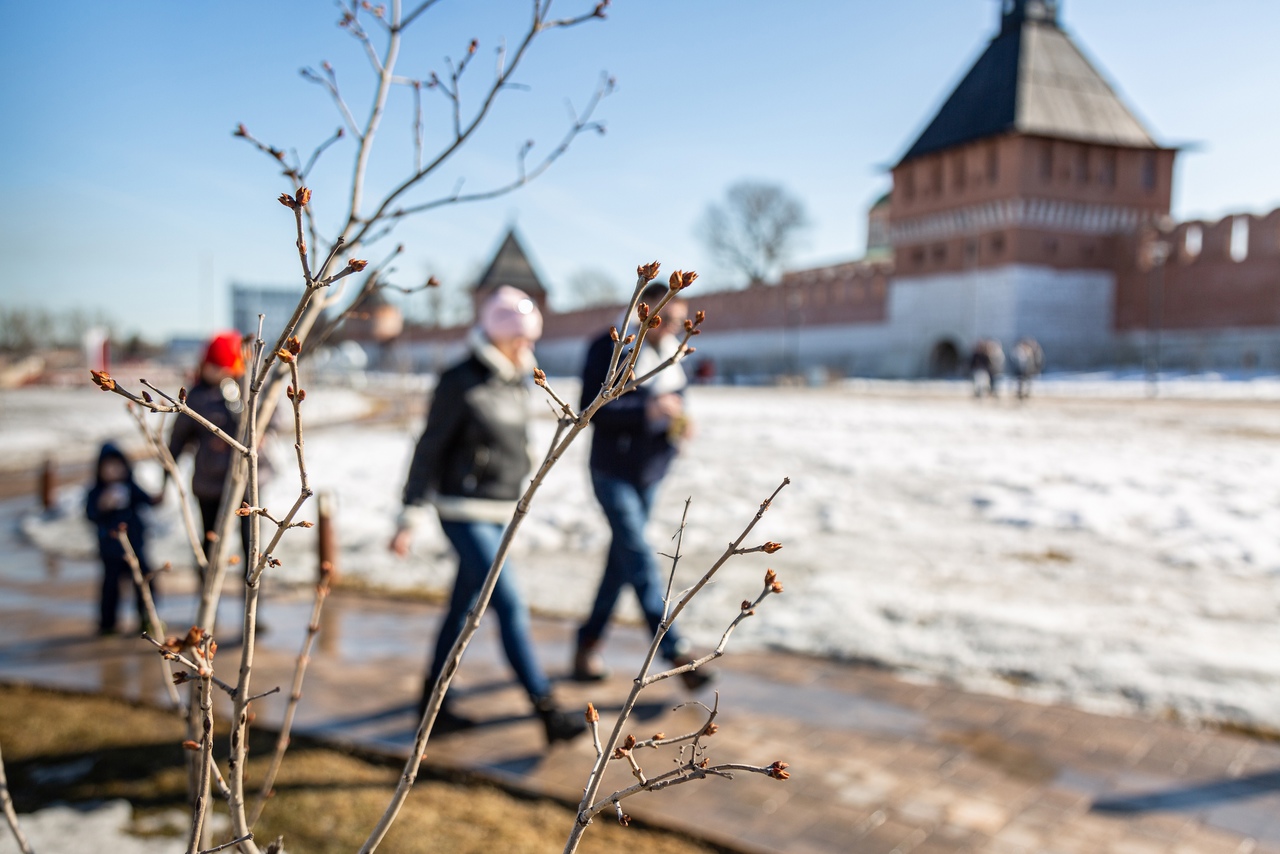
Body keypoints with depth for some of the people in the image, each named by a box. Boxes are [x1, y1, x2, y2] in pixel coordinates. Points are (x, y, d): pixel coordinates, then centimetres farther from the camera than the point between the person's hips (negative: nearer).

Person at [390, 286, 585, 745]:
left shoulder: (516, 383, 9)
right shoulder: (460, 383, -13)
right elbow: (429, 450, -11)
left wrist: (513, 507, 22)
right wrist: (409, 518, -12)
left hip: (499, 513, 7)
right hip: (464, 513, -7)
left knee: (462, 608, 15)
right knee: (511, 608, -9)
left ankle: (433, 702, 28)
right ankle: (547, 711, -4)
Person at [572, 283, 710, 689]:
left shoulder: (672, 354, 7)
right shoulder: (608, 348, -13)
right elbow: (591, 409, -19)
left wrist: (678, 426, -8)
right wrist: (647, 409, -29)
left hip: (651, 473, 7)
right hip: (613, 471, -7)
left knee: (622, 559, 11)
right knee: (640, 559, -12)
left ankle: (588, 644, 25)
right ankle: (677, 653, -11)